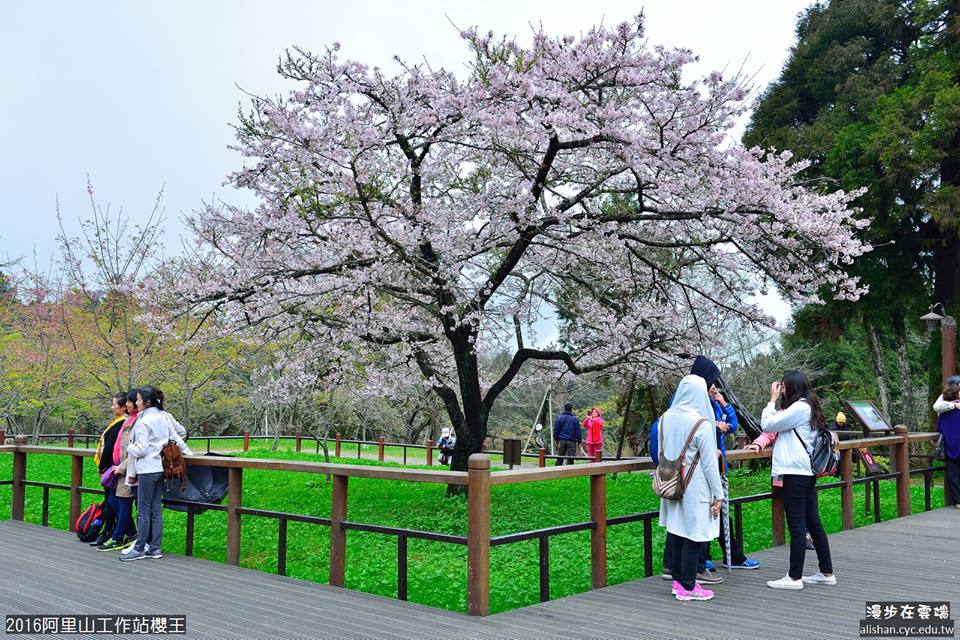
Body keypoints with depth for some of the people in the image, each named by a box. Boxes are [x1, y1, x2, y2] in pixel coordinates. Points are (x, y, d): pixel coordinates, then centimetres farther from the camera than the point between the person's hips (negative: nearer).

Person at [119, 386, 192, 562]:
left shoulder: (143, 422, -14)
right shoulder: (164, 417, 8)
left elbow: (142, 449, -16)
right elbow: (176, 438, 14)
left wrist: (129, 448, 4)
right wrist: (189, 454, 26)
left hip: (147, 470, -7)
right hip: (160, 469, 8)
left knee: (143, 511, -1)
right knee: (156, 510, 10)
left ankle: (139, 548, 5)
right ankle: (155, 547, 13)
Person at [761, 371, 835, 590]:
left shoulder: (799, 407, -13)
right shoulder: (808, 407, 19)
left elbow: (767, 424, -11)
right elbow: (776, 427, 21)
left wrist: (773, 399, -3)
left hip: (795, 473, -10)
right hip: (807, 472, 10)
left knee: (796, 526, -5)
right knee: (813, 523, 13)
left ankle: (794, 577, -1)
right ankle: (826, 573, 20)